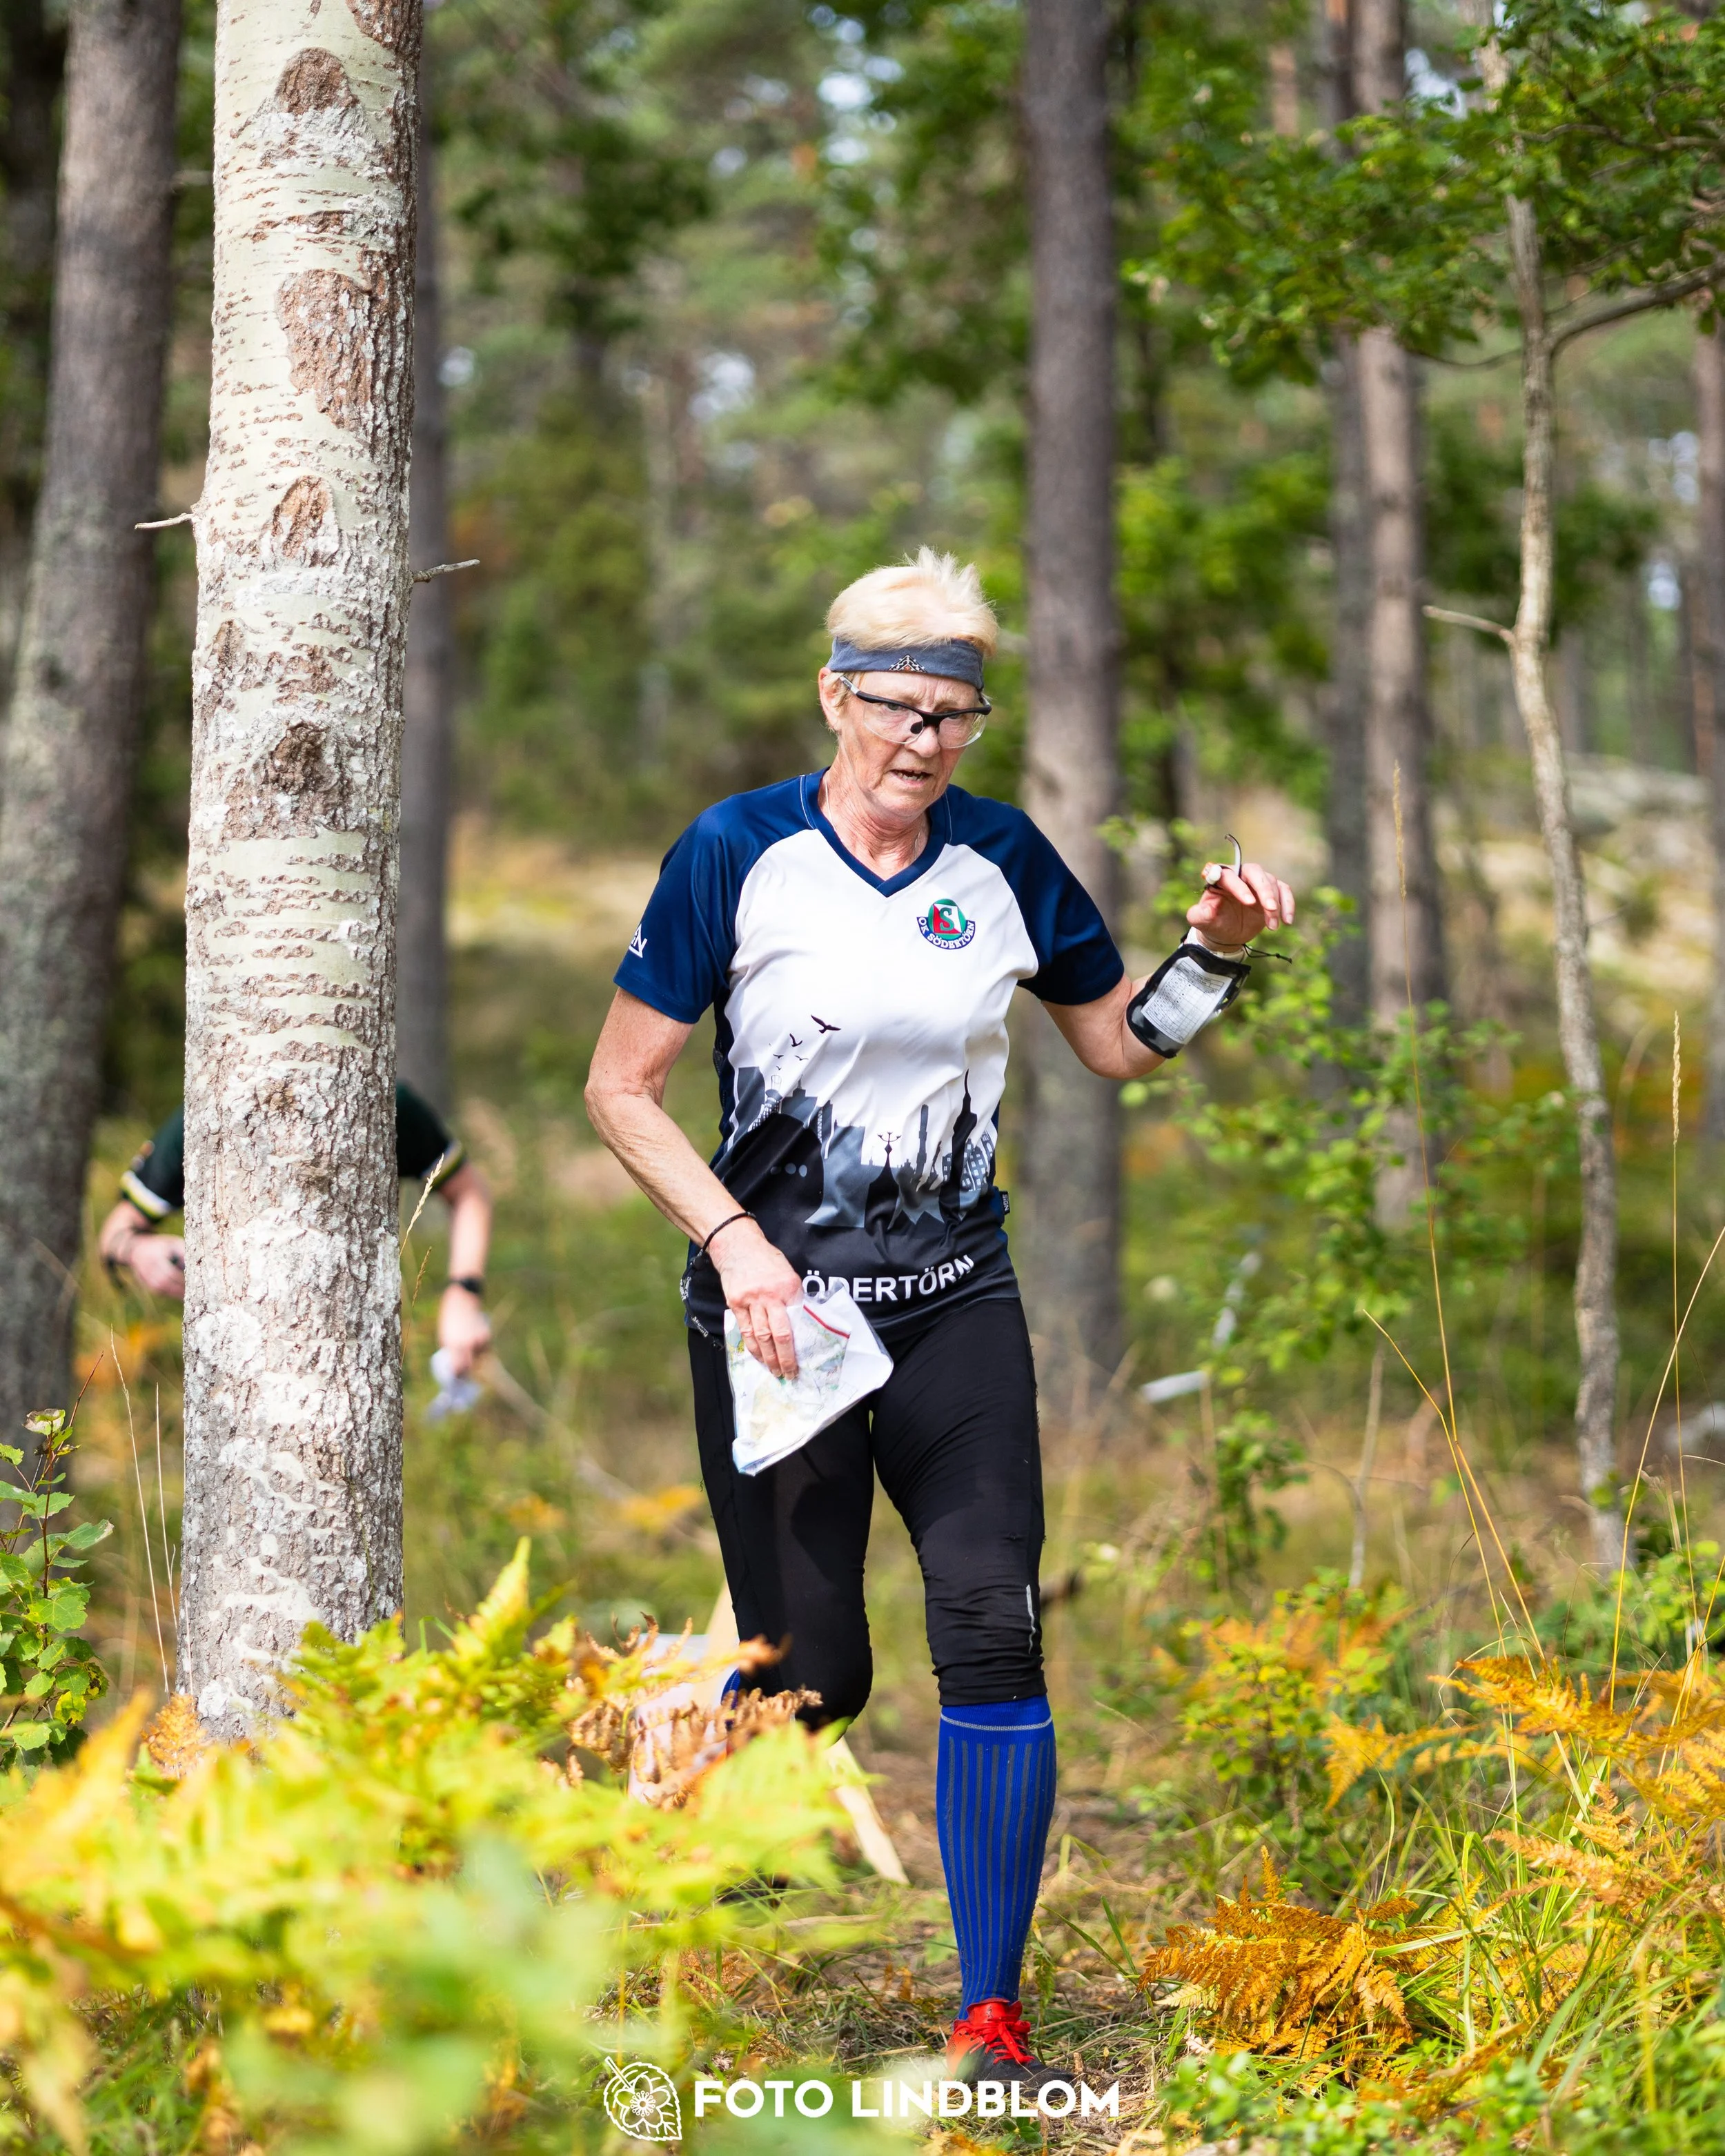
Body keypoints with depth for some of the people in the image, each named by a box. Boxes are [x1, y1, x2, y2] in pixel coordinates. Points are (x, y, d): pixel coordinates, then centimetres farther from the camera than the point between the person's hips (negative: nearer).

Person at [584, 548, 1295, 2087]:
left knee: (995, 1635, -11)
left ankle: (992, 2018, -2)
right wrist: (735, 1242, -15)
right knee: (814, 1678, -1)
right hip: (774, 1300, -3)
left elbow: (1117, 1043, 16)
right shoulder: (738, 852, -7)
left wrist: (1217, 954, -2)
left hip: (955, 1305, 3)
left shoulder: (1004, 860, 4)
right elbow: (622, 1088, -3)